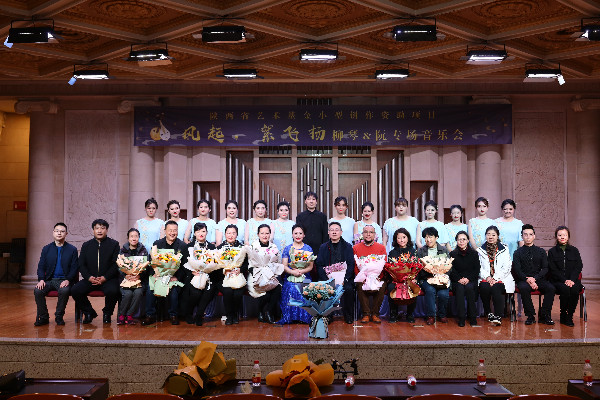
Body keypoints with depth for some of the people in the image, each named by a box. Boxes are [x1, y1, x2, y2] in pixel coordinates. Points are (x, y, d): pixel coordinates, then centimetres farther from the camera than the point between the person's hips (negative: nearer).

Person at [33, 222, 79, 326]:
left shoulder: (72, 250, 7)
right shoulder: (46, 249, 13)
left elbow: (74, 268, 1)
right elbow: (41, 266, 9)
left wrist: (68, 280, -16)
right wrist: (41, 279, -10)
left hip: (64, 280, -2)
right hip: (49, 280, 3)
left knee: (64, 291, -35)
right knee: (37, 291, -26)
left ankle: (59, 316, -13)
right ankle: (43, 317, -8)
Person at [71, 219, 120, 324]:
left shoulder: (114, 244, 6)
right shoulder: (86, 245, 15)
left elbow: (116, 264, -2)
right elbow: (81, 265, 9)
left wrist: (105, 278, -16)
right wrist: (89, 277, -10)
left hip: (108, 279, -3)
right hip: (90, 279, 3)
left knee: (112, 291, -34)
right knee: (75, 290, -21)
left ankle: (107, 313, -3)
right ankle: (89, 312, 2)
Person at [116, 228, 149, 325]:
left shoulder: (143, 250, 12)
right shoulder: (123, 251, 11)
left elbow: (147, 267, 2)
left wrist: (139, 276, -17)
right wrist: (126, 276, -18)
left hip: (139, 279, 0)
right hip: (125, 279, 0)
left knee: (138, 292, -31)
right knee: (128, 293, -29)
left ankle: (129, 315, -14)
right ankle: (121, 315, -7)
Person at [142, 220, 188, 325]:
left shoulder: (183, 246, 5)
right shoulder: (157, 244, 10)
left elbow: (185, 266, 1)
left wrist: (176, 277, -16)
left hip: (176, 276, -2)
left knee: (174, 289, -30)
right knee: (150, 288, -25)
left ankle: (173, 315, -9)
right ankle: (150, 315, -11)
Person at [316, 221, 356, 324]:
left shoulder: (348, 246, 10)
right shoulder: (323, 247, 13)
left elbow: (351, 265, 1)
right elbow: (319, 266, 3)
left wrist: (344, 279, -16)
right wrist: (327, 279, -13)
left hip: (344, 278, -1)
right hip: (327, 278, 1)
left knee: (348, 289, -30)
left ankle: (349, 316, -10)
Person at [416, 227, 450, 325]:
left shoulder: (444, 250, 12)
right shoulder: (420, 251, 9)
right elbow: (419, 269, 3)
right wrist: (429, 274, -16)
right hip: (426, 279, 0)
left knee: (443, 293, -28)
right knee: (430, 290, -32)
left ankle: (442, 315, 0)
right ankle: (430, 316, -16)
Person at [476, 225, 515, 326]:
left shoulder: (504, 249, 9)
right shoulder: (480, 250, 15)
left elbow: (506, 267, 0)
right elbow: (479, 268, 7)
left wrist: (495, 278, -13)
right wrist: (487, 277, -11)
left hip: (501, 279, -1)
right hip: (485, 279, 1)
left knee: (495, 287, -33)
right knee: (484, 287, -32)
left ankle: (498, 316, -32)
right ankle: (488, 314, -17)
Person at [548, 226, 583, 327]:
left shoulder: (574, 250, 14)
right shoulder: (552, 251, 9)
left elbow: (578, 267, 4)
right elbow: (553, 269, -1)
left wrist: (571, 280, -13)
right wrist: (565, 280, -15)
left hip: (573, 280, 1)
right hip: (558, 281, -1)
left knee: (574, 289, -32)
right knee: (565, 289, -33)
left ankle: (569, 316, -16)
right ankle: (563, 317, -16)